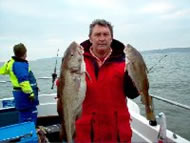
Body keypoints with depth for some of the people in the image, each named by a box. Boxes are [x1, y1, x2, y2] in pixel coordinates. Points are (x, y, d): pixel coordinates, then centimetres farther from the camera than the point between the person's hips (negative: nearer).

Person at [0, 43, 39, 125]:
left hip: (22, 94, 10)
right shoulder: (19, 65, -20)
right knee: (27, 116, -5)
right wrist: (30, 93, -27)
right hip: (24, 94, -10)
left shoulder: (12, 62, 10)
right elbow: (23, 80, -27)